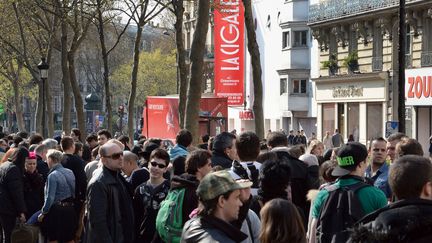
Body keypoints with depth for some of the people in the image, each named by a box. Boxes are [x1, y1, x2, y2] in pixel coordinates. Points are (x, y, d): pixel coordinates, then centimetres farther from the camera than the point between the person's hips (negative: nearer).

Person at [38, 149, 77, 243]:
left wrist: (43, 213, -8)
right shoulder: (70, 172, 4)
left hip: (56, 210, -6)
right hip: (70, 209, 6)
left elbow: (50, 198, -16)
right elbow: (74, 192, 7)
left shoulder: (52, 175, -14)